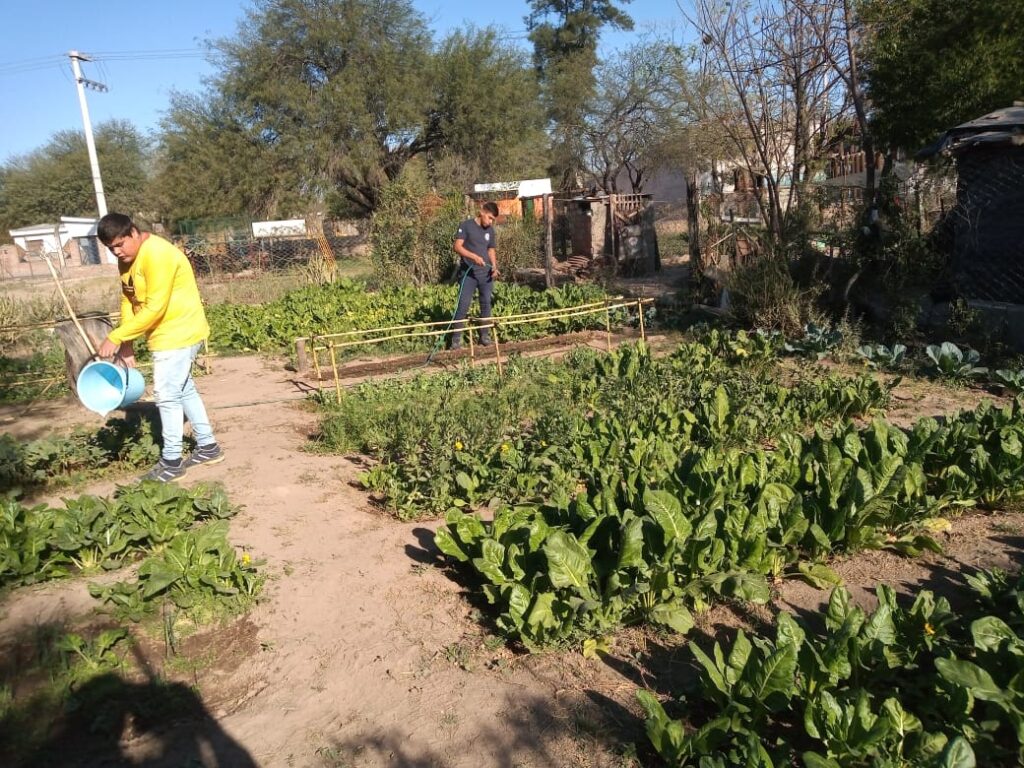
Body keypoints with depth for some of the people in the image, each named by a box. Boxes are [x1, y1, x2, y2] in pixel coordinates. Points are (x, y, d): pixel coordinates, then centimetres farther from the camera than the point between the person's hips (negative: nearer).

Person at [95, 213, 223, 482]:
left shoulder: (156, 255, -23)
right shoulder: (127, 259, 7)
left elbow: (155, 307, -27)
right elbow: (128, 300, 8)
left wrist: (116, 337, -25)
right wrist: (127, 345, -1)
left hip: (179, 333, -10)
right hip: (168, 334, 10)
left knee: (167, 396, -6)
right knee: (184, 390, 16)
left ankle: (171, 462, 5)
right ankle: (208, 447, 27)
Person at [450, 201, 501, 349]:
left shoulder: (491, 231, 11)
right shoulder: (466, 225, -6)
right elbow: (457, 247, -12)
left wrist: (494, 266, -3)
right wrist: (474, 256, -26)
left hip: (486, 274, 5)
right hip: (468, 273, -5)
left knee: (486, 304, 8)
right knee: (463, 305, -7)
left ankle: (485, 335, 19)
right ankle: (456, 338, -1)